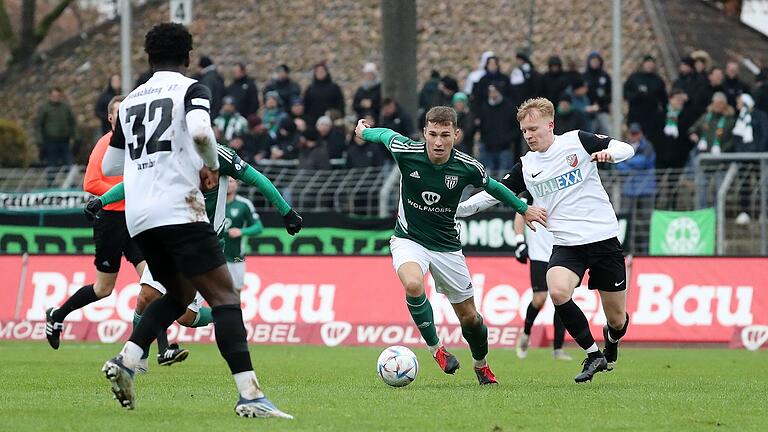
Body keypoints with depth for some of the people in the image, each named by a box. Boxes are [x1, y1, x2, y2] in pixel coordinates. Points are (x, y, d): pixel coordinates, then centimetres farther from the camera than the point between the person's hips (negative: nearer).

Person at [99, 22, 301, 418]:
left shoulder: (131, 100, 19)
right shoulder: (191, 89, 2)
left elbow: (109, 166, 25)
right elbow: (200, 131, -20)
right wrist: (212, 166, -1)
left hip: (138, 215, 7)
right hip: (179, 210, -7)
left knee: (180, 294, 25)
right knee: (224, 296, -9)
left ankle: (126, 360, 7)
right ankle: (249, 395, -23)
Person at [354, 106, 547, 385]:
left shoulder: (467, 167, -15)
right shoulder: (405, 152, -19)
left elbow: (491, 186, 7)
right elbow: (387, 134, 5)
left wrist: (524, 208, 19)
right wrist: (364, 131, 24)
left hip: (446, 245, 2)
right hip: (409, 239, -2)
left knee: (469, 316, 9)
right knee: (413, 285, -35)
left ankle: (481, 366, 38)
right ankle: (435, 348, -15)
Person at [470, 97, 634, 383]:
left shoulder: (577, 141, -2)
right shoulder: (526, 166, 8)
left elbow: (626, 148, -2)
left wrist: (608, 153, -25)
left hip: (604, 238, -2)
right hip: (566, 244, 2)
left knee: (617, 320, 3)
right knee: (558, 292, -30)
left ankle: (611, 340, 42)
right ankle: (593, 355, -12)